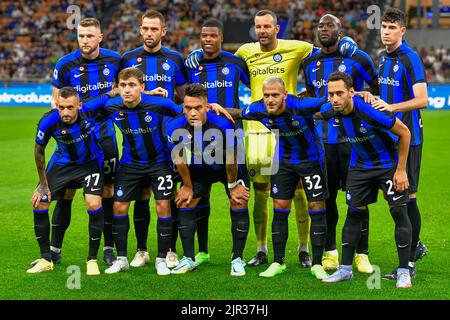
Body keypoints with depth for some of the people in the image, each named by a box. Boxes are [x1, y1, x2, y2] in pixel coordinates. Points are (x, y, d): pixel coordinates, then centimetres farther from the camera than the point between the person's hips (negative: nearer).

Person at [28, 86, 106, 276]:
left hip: (90, 162, -1)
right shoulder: (48, 122, -28)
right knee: (39, 203, -4)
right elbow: (39, 150, -9)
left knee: (94, 204, -20)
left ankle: (92, 260, -3)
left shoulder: (90, 110, -30)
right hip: (62, 163, 2)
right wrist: (43, 184, -4)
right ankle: (46, 259, 13)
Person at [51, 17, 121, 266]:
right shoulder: (65, 64, -8)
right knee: (66, 192, -1)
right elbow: (56, 102, 0)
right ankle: (54, 249, 10)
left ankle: (109, 248, 14)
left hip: (104, 135, 1)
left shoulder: (114, 60, -3)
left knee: (108, 191, 3)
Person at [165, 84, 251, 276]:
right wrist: (188, 186, -1)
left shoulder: (223, 125, -39)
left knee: (239, 203, -14)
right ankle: (188, 259, 10)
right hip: (198, 169, 3)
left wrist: (232, 186, -11)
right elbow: (180, 160, -12)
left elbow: (230, 159, -23)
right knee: (184, 203, -1)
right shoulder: (175, 128, -30)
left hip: (228, 168, -3)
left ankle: (237, 259, -3)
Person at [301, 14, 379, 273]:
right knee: (326, 197, 7)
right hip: (323, 139, 4)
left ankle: (361, 254, 6)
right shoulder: (310, 63, 10)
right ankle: (330, 252, 17)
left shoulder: (357, 59, -3)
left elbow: (378, 88, 8)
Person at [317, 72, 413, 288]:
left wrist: (401, 170, -17)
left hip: (388, 164, -5)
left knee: (399, 213, -9)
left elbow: (404, 133, -20)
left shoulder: (370, 110, -32)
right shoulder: (329, 112, -16)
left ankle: (403, 271, 0)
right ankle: (345, 269, 15)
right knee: (354, 213, 6)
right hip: (359, 166, 5)